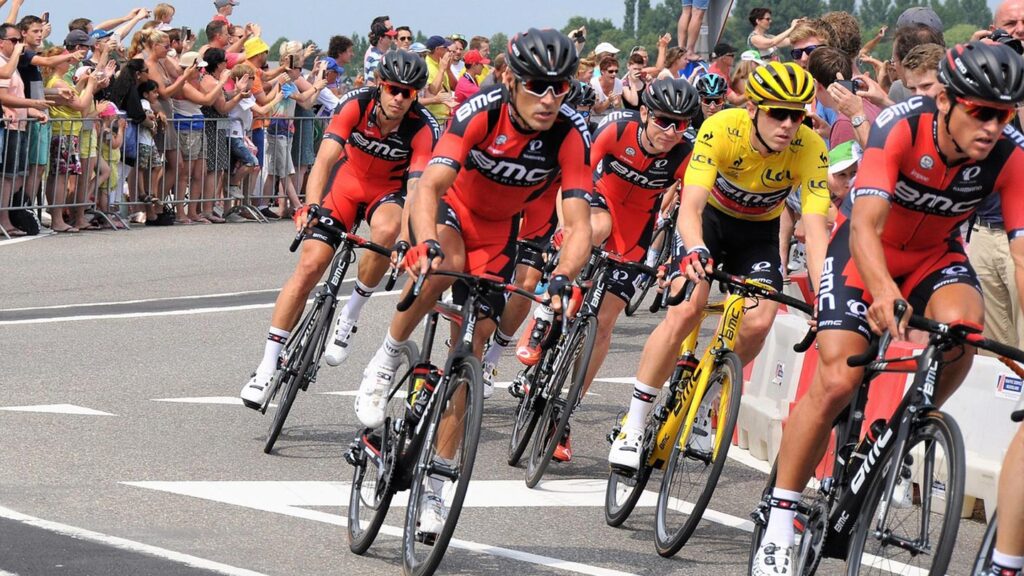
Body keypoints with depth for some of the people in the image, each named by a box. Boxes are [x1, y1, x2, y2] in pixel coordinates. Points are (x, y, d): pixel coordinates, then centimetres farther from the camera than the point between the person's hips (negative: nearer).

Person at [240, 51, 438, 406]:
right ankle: (268, 364, -6)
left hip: (390, 189, -1)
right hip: (349, 179, 1)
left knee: (387, 230, -36)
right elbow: (325, 159, -34)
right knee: (311, 263, -13)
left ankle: (351, 313, -11)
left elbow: (417, 186, -34)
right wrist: (313, 207, -50)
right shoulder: (357, 105, -27)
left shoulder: (422, 127, -27)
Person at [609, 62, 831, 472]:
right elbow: (690, 206, -38)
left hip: (759, 232, 2)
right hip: (710, 218, -2)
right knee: (684, 312, -23)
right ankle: (633, 426, -14)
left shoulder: (810, 150, -28)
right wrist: (695, 251, -59)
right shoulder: (721, 129, -31)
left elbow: (816, 230, -32)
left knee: (758, 323, -21)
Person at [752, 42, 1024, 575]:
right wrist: (883, 291, -61)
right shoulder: (900, 128, -32)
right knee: (836, 382, -16)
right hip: (867, 250, -2)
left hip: (935, 254, 2)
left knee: (962, 323, -31)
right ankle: (779, 522, -3)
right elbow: (866, 226, -41)